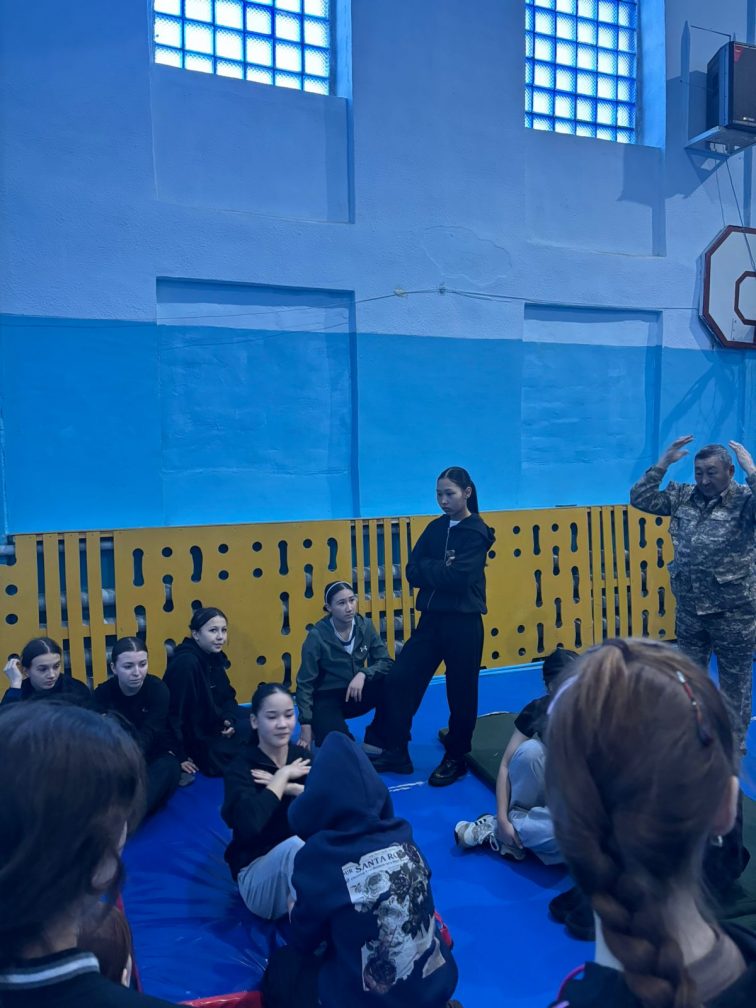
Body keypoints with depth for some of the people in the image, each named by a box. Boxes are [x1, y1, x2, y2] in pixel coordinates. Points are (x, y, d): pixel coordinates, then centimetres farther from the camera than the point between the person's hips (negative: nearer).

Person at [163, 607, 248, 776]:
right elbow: (174, 712, -26)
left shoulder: (215, 657, 1)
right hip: (192, 738, -9)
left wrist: (229, 719, -10)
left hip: (213, 726, 9)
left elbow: (226, 696, 10)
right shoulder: (185, 663, -27)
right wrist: (180, 756, -21)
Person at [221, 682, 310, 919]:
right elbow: (249, 824, -31)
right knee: (296, 845, -36)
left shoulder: (303, 757, 5)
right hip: (258, 872, -4)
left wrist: (291, 788, -19)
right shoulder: (241, 768, -9)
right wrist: (283, 775, -19)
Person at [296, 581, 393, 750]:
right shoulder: (318, 635, -17)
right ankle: (321, 731, 6)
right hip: (327, 698, -4)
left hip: (356, 694, 4)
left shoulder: (365, 626, -6)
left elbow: (386, 662, -7)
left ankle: (376, 739, -6)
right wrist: (306, 724, -17)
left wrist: (363, 674, -27)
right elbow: (305, 683, -13)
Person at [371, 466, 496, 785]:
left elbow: (457, 578, -21)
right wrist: (441, 569, -15)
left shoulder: (477, 532, -8)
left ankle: (456, 760, 25)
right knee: (399, 681, 3)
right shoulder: (436, 528, 9)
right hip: (431, 619, 6)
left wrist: (428, 568, -9)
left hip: (462, 623, -6)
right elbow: (413, 572, 0)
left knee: (460, 694, 6)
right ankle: (396, 753, 17)